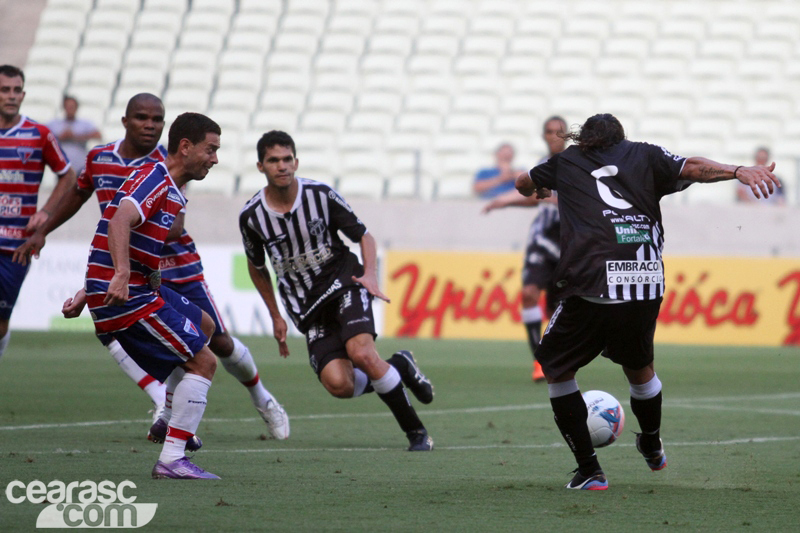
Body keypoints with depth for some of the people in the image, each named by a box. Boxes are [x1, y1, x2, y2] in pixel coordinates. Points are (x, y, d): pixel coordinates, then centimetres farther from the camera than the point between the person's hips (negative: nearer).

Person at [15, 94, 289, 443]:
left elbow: (174, 226, -26)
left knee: (219, 342, 5)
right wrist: (42, 232, 20)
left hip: (177, 266, -2)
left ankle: (262, 399, 34)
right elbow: (78, 193, 19)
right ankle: (166, 408, -32)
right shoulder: (99, 158, -3)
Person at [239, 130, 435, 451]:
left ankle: (416, 430, -11)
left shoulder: (321, 195, -8)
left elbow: (363, 235, 4)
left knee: (361, 352, -29)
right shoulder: (251, 217, -4)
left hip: (344, 283, -2)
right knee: (338, 384, -19)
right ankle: (398, 368, 13)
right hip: (307, 307, 2)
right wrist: (275, 317, 14)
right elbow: (256, 267, 15)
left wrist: (370, 273, -15)